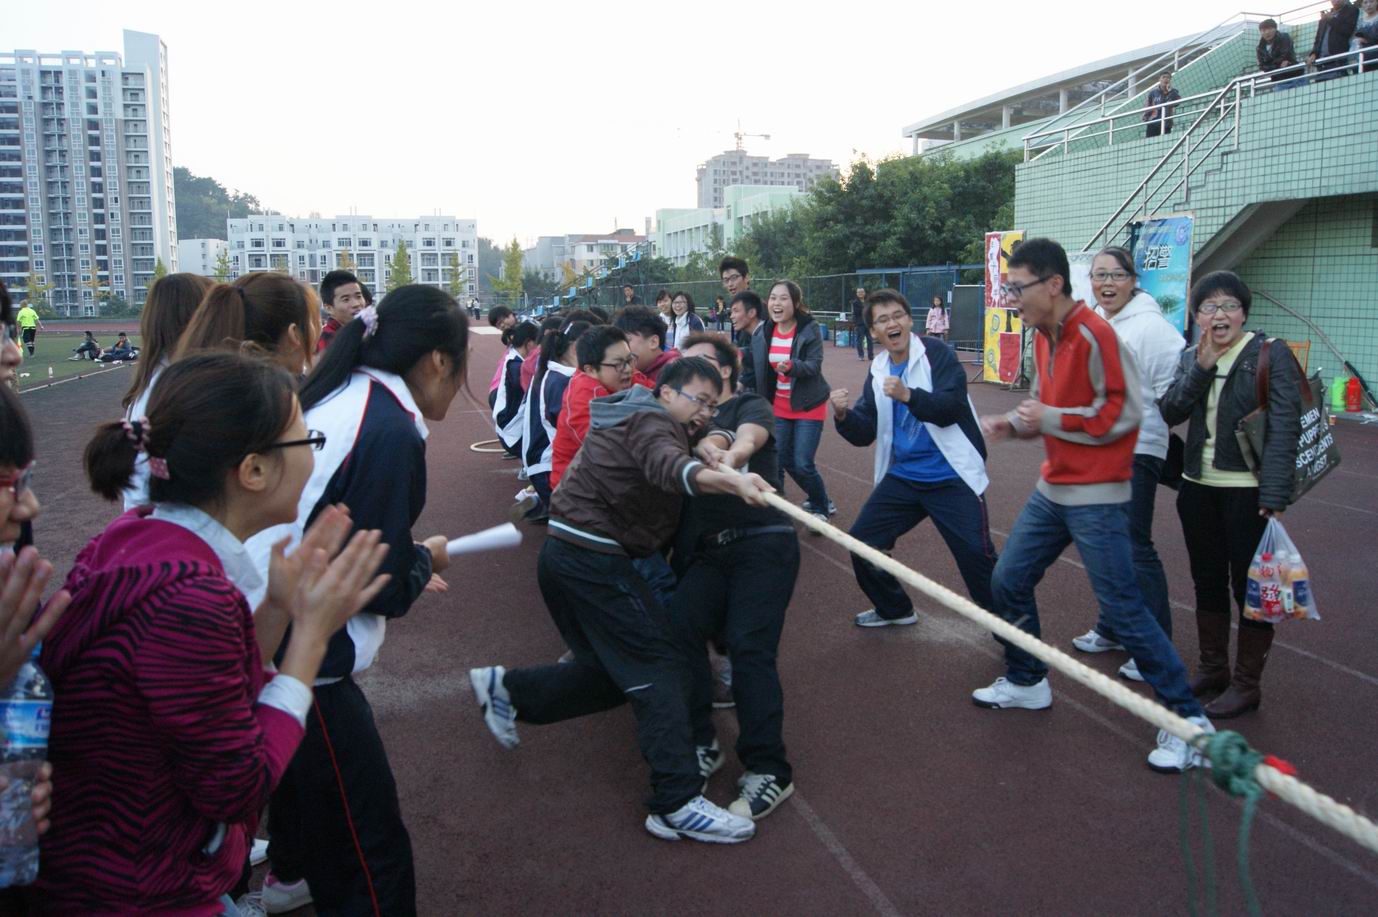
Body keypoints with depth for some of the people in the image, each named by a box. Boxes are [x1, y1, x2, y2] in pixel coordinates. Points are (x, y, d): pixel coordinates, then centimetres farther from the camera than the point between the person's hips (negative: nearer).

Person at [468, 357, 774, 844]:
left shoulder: (634, 417, 20)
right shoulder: (650, 421, -12)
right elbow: (667, 466, -34)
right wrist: (727, 479, -54)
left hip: (567, 555, 10)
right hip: (591, 558, -10)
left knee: (616, 670, 16)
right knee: (660, 663, -11)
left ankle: (505, 688, 25)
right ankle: (677, 803, -13)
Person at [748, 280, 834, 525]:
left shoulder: (810, 329, -15)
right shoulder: (763, 332, -1)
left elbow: (815, 366, -22)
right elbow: (758, 369, 9)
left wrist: (791, 366, -39)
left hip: (808, 405, -5)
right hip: (779, 405, 5)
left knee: (803, 464, -8)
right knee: (783, 461, 5)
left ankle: (822, 507, 19)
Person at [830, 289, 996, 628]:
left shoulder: (936, 353, -8)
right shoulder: (878, 370, 7)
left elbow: (951, 407, -21)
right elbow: (864, 434, 5)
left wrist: (908, 395, -37)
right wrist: (843, 415, -16)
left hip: (951, 476, -6)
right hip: (903, 476, 6)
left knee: (977, 554, -12)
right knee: (861, 540, 6)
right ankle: (894, 609, 29)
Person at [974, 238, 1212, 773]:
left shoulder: (1093, 335, -19)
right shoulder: (1044, 337, 7)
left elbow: (1122, 412, -21)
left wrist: (1049, 419, -18)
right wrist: (1015, 424, -2)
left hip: (1096, 499, -9)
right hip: (1052, 489, 9)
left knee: (1122, 608, -4)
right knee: (1007, 581, 13)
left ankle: (1188, 721, 12)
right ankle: (1026, 683, 33)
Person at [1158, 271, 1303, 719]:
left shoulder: (1271, 354, -8)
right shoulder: (1191, 358, 9)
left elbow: (1285, 426, -13)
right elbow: (1170, 413, -3)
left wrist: (1274, 495, -20)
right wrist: (1201, 367, -15)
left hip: (1248, 490, -5)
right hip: (1199, 487, 6)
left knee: (1249, 585, 4)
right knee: (1207, 582, 16)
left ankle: (1247, 684, 17)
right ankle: (1212, 669, 31)